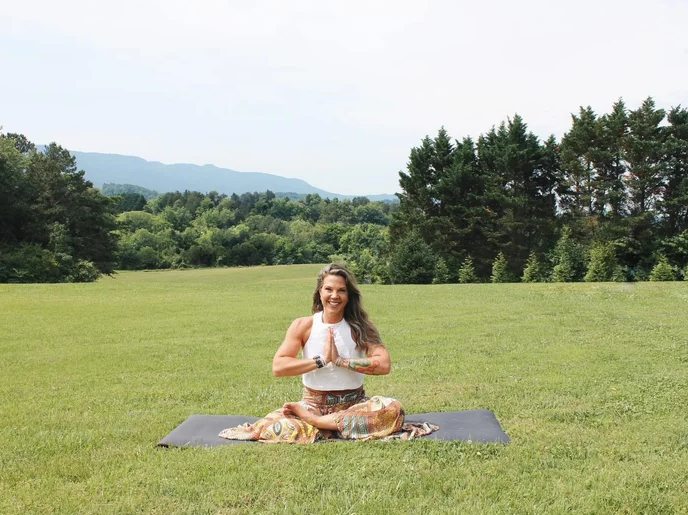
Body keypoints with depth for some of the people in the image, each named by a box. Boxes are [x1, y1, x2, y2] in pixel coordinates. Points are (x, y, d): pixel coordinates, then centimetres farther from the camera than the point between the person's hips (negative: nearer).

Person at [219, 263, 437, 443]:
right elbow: (278, 367, -10)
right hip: (313, 403, -2)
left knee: (393, 408, -31)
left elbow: (384, 365, -13)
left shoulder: (360, 328, 1)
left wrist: (341, 361, -16)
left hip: (354, 403, 2)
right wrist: (321, 360, -16)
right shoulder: (303, 326, 0)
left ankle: (314, 421, -23)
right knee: (274, 425, -30)